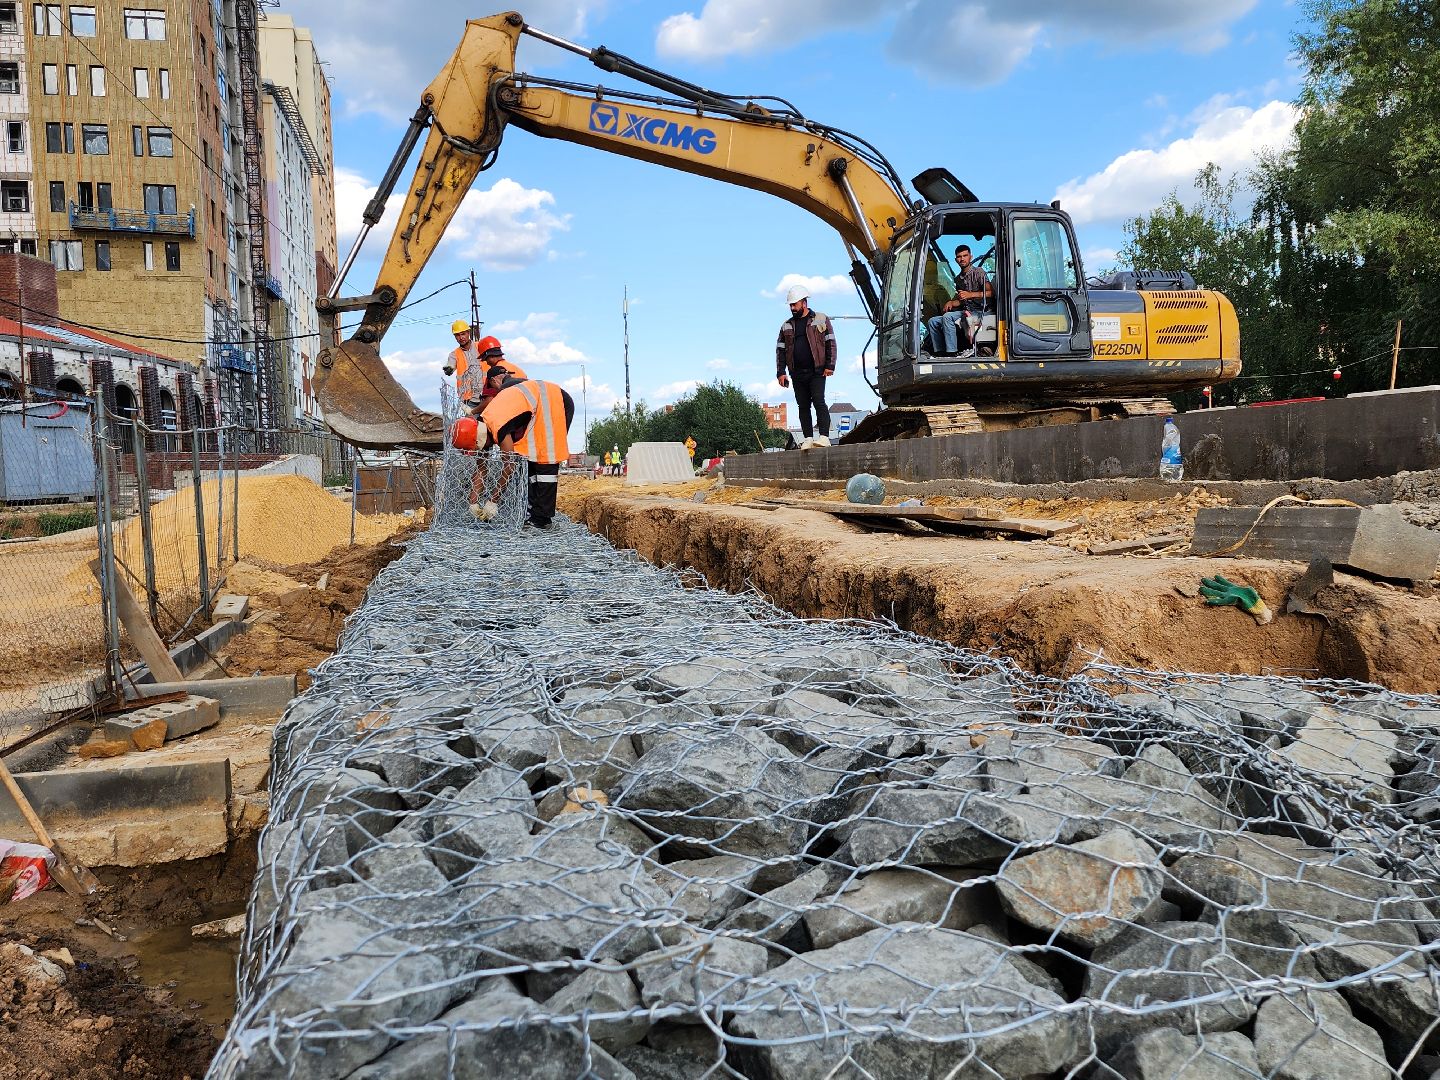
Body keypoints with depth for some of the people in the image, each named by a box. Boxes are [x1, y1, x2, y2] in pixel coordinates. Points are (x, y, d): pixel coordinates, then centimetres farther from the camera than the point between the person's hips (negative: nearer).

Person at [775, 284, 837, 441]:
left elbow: (830, 343, 2)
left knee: (819, 401, -15)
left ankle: (824, 436, -16)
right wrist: (781, 372, 4)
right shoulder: (787, 325, 16)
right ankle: (808, 438, 7)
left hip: (817, 371, -4)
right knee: (803, 406, 4)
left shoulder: (821, 319, 6)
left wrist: (829, 366, -8)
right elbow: (780, 350, 15)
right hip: (797, 374, 4)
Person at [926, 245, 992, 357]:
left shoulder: (978, 272, -5)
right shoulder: (958, 278, 18)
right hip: (965, 312, 8)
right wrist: (951, 303, 2)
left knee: (948, 317, -31)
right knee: (932, 322, -1)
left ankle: (952, 352, -32)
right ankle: (939, 352, -7)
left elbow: (991, 293, -15)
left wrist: (970, 294, -24)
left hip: (978, 311, -8)